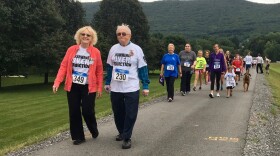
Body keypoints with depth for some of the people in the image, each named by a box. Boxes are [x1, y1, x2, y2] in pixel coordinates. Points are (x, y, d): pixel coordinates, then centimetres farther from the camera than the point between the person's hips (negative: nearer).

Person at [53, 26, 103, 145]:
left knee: (88, 111, -3)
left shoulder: (96, 52, -2)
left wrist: (99, 88, -1)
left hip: (89, 87, -2)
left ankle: (94, 130, 28)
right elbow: (63, 67, -1)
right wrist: (57, 82, -11)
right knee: (74, 112, 4)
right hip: (73, 86, 2)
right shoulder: (71, 50, 1)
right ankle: (78, 137, 19)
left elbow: (99, 71, 1)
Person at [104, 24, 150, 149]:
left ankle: (127, 138, 6)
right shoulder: (113, 48, 6)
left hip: (131, 88, -4)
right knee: (118, 113, 13)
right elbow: (109, 67, 15)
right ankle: (122, 132, 33)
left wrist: (145, 86, -6)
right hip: (115, 88, 4)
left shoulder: (136, 49, -5)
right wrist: (107, 83, 15)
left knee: (130, 114, -4)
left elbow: (143, 68, -4)